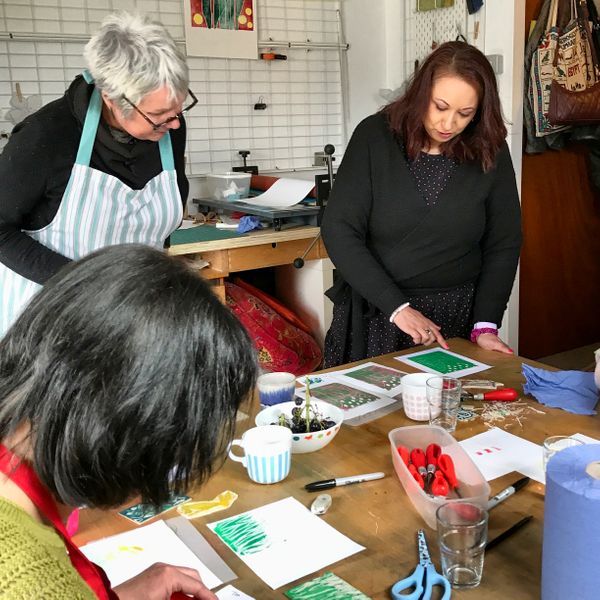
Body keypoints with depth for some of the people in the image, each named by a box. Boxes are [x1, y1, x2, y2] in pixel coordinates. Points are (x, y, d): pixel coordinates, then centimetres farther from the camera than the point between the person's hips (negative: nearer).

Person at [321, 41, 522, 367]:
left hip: (457, 314, 1)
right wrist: (397, 307, -19)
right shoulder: (375, 135, -9)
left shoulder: (490, 153, -4)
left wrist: (485, 325, -9)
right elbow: (339, 230, -13)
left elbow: (503, 243, 2)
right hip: (374, 310, -1)